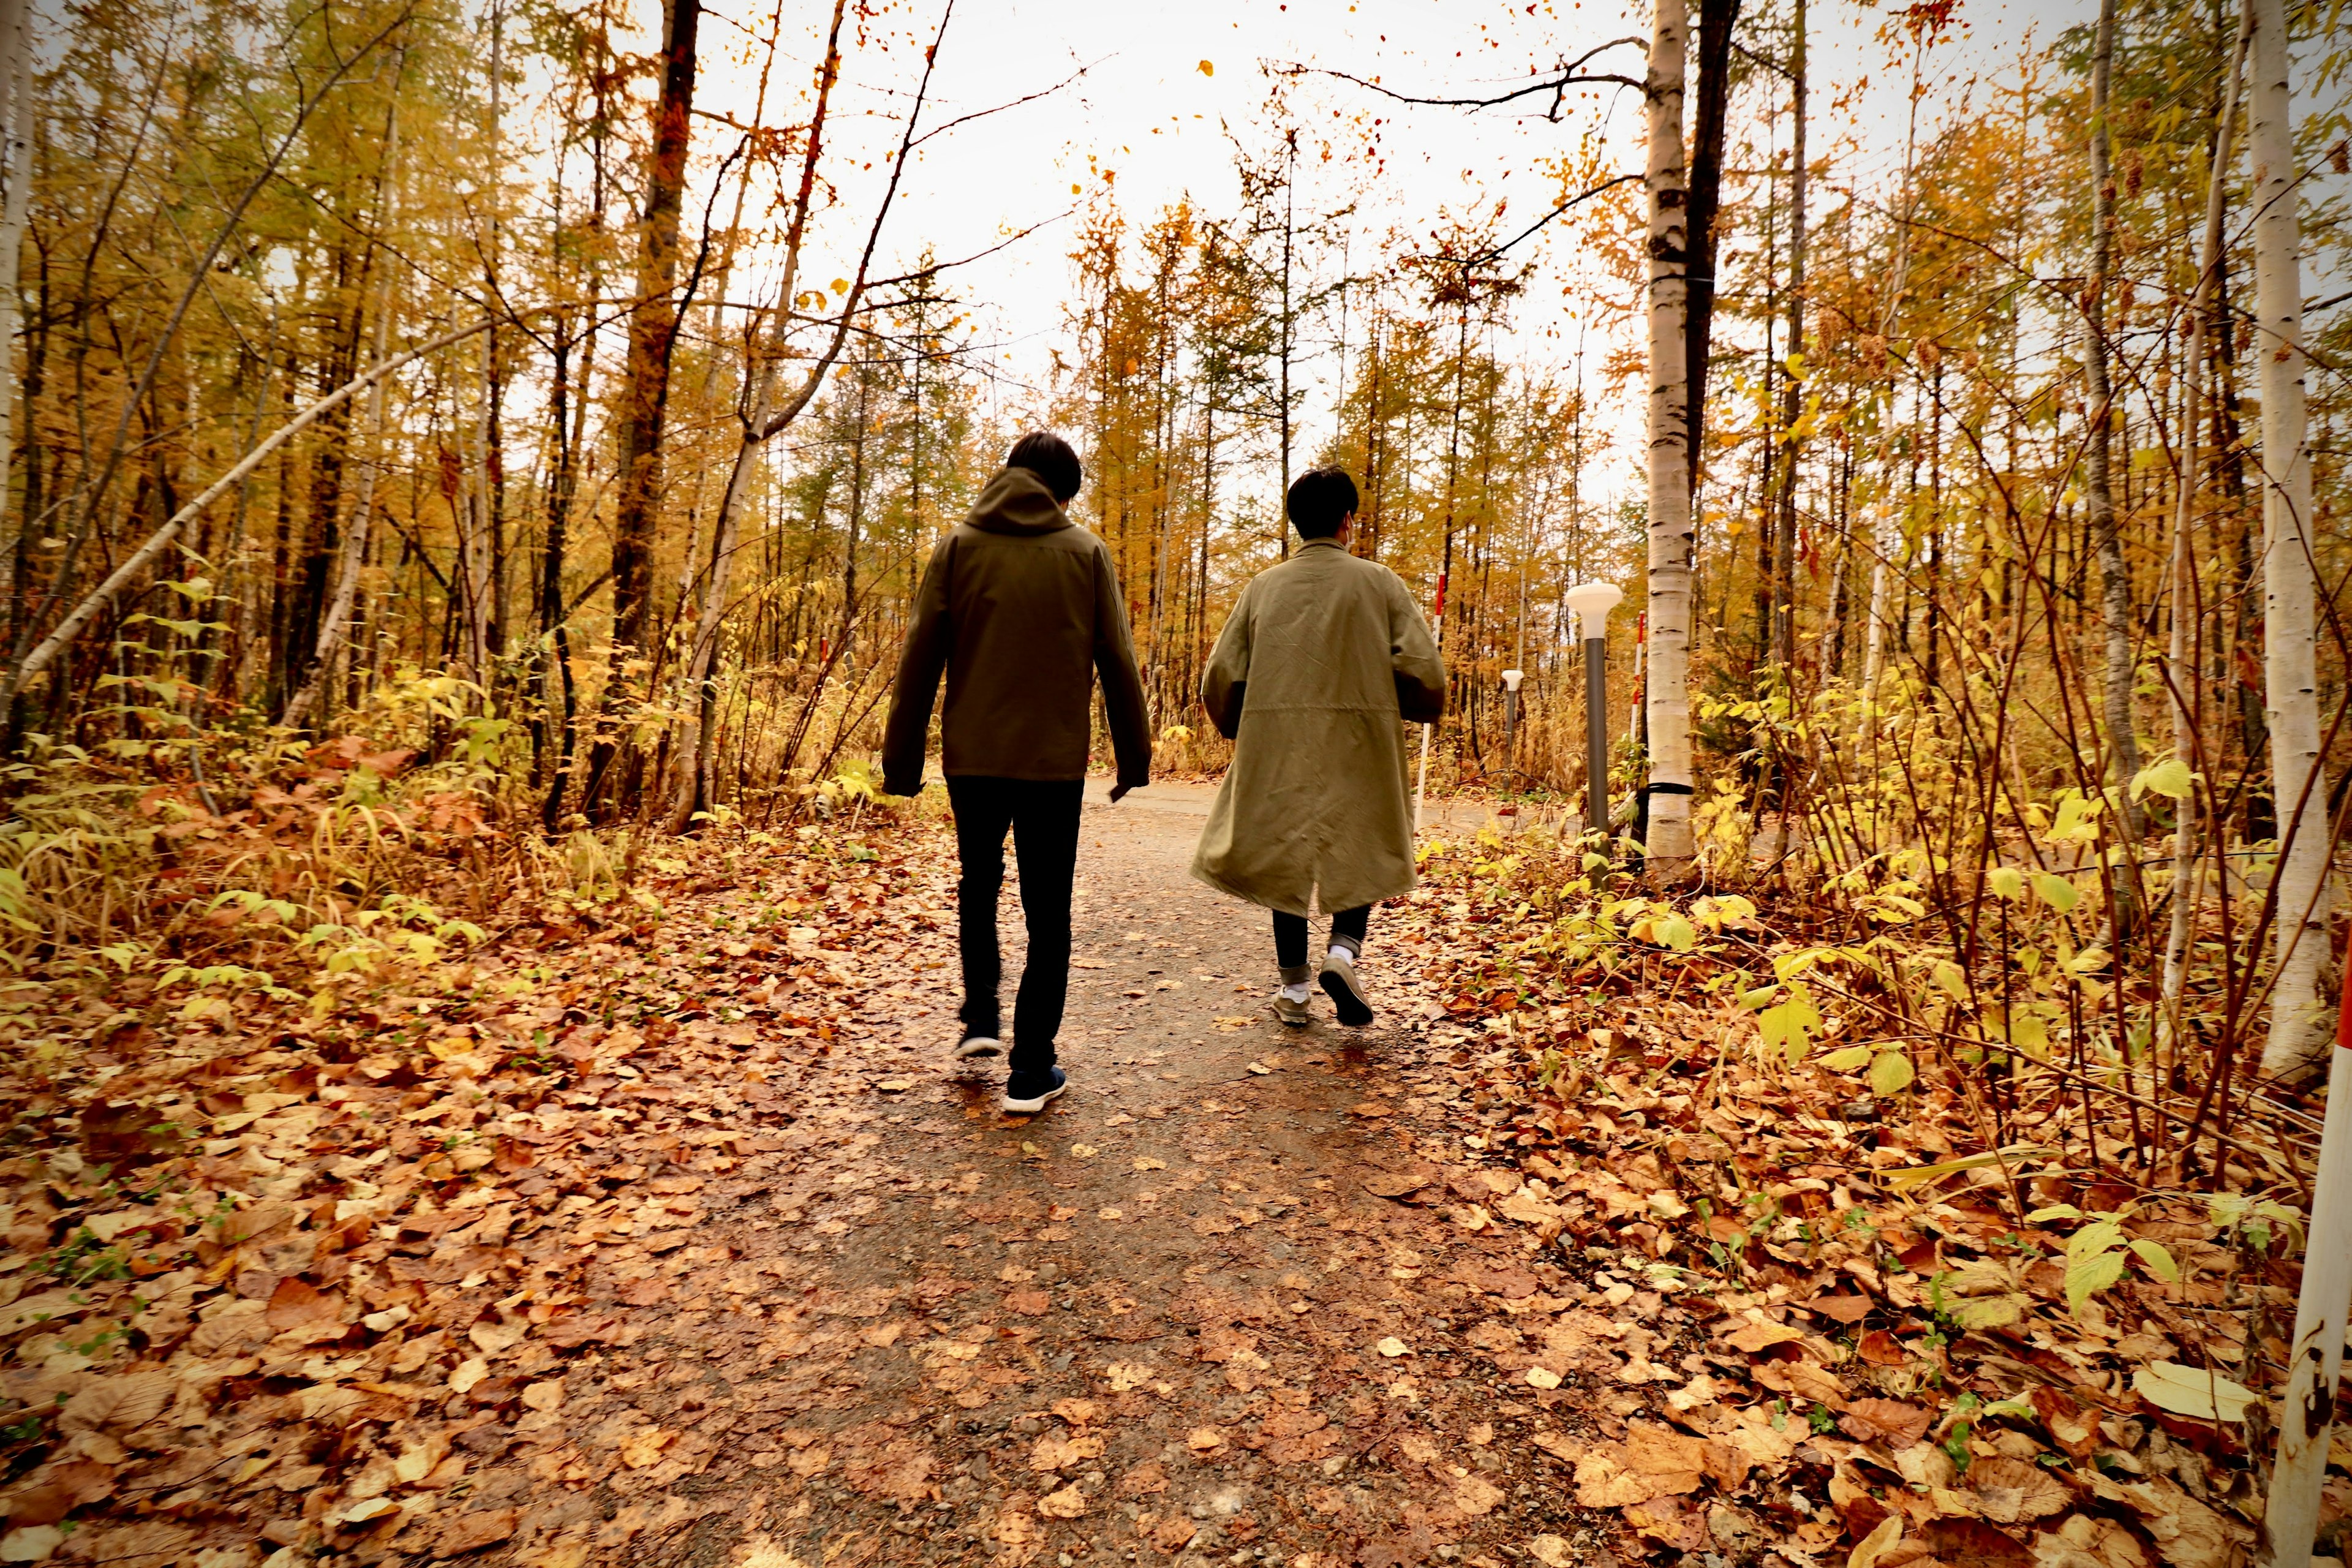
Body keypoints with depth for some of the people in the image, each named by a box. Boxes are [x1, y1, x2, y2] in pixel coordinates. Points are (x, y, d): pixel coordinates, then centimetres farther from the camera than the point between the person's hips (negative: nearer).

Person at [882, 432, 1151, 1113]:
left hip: (972, 755, 2)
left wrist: (902, 759, 5)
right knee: (1047, 914, 7)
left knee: (978, 883, 26)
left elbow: (920, 659, 0)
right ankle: (1031, 1071, 9)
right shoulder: (1084, 552, 1)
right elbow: (1117, 663, 1)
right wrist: (1134, 757, 9)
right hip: (1055, 759, -1)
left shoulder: (958, 547, 3)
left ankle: (980, 1017, 20)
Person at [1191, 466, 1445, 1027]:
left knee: (1284, 856, 14)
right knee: (1363, 852, 15)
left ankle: (1294, 989, 19)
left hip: (1276, 749, 2)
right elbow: (1422, 670, -6)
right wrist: (1420, 710, 15)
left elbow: (1221, 676, 4)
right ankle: (1345, 949, -9)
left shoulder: (1263, 586, 5)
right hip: (1359, 745, -2)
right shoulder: (1378, 582, 0)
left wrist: (1239, 729, 21)